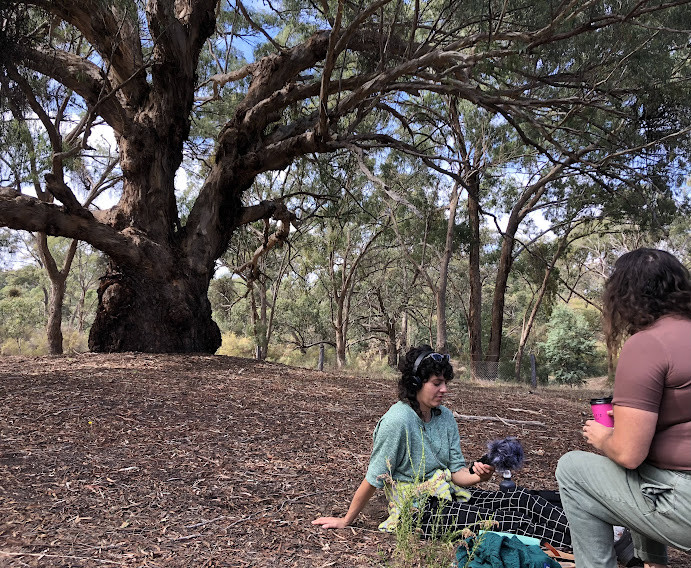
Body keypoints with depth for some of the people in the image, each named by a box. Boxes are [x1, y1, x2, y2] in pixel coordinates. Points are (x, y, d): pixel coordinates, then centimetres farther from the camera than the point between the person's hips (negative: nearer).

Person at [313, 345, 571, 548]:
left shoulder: (445, 416, 2)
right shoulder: (397, 421, -22)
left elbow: (457, 473, 2)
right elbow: (373, 479, -13)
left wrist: (477, 475, -20)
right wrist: (345, 521, -6)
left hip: (448, 495, 7)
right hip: (419, 512, -7)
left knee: (520, 499, -10)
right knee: (499, 520, -21)